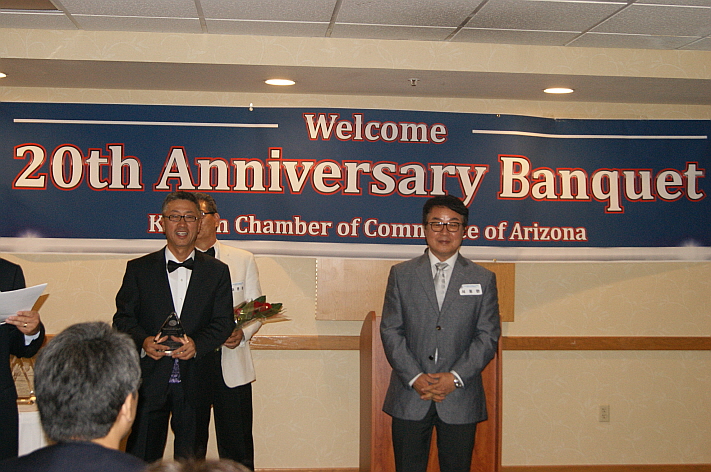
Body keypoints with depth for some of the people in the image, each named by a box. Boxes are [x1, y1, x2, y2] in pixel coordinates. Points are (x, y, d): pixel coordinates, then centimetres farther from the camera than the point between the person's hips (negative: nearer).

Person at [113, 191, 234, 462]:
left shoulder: (217, 271, 9)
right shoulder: (139, 268, 8)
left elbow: (224, 322, 2)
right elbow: (123, 318, 4)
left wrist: (197, 344, -17)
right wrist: (142, 341, -17)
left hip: (195, 382, 0)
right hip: (149, 381, 0)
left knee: (191, 461, 5)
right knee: (141, 460, 2)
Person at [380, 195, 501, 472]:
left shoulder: (483, 279, 6)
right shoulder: (401, 275, 6)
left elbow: (488, 335, 0)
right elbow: (390, 330, 1)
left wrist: (455, 377, -11)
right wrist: (415, 377, -11)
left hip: (460, 399, 0)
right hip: (409, 399, 0)